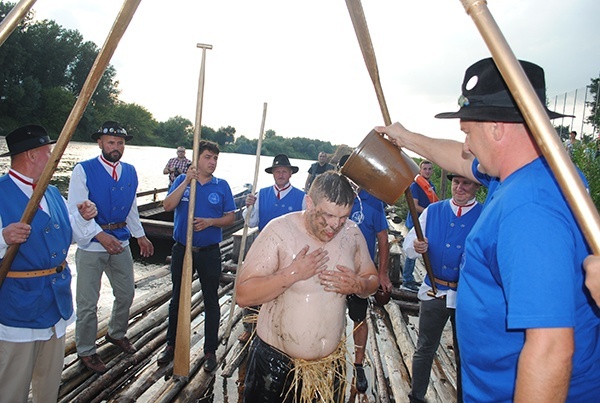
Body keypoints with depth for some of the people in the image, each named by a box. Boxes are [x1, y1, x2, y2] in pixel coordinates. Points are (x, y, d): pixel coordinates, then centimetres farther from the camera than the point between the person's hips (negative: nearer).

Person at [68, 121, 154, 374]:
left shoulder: (130, 172, 8)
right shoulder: (83, 170, -9)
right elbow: (76, 210, -15)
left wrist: (140, 236, 18)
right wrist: (101, 235, -26)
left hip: (120, 242, 6)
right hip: (91, 244, -5)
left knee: (126, 294, 17)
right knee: (88, 303, 3)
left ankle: (117, 334, 42)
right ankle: (86, 351, 24)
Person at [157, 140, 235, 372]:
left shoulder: (222, 186, -1)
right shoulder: (182, 180, 1)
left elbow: (230, 218, 0)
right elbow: (168, 206, -14)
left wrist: (210, 222, -18)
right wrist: (186, 182, -21)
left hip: (209, 252, -1)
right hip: (182, 249, 1)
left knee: (211, 300, 7)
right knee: (177, 298, 15)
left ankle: (210, 350, 21)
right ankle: (172, 345, 33)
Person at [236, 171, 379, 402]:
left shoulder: (352, 233, -6)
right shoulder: (279, 231, -19)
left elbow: (372, 281, 7)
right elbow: (243, 295, -20)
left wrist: (357, 285, -15)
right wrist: (292, 274, -29)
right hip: (275, 358, -3)